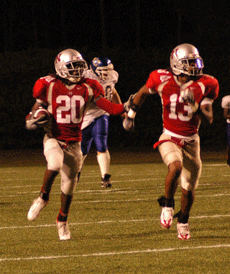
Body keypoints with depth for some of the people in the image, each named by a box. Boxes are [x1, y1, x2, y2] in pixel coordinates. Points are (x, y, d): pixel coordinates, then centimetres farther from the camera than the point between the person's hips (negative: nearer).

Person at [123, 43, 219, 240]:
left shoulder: (205, 85, -9)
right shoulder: (163, 80, -12)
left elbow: (209, 119, -10)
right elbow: (143, 93, 10)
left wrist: (195, 105, -27)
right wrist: (131, 115, 19)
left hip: (191, 141, 2)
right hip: (170, 138, -2)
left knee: (189, 189, 8)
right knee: (176, 167, -33)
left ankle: (183, 221, 36)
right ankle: (167, 205, -9)